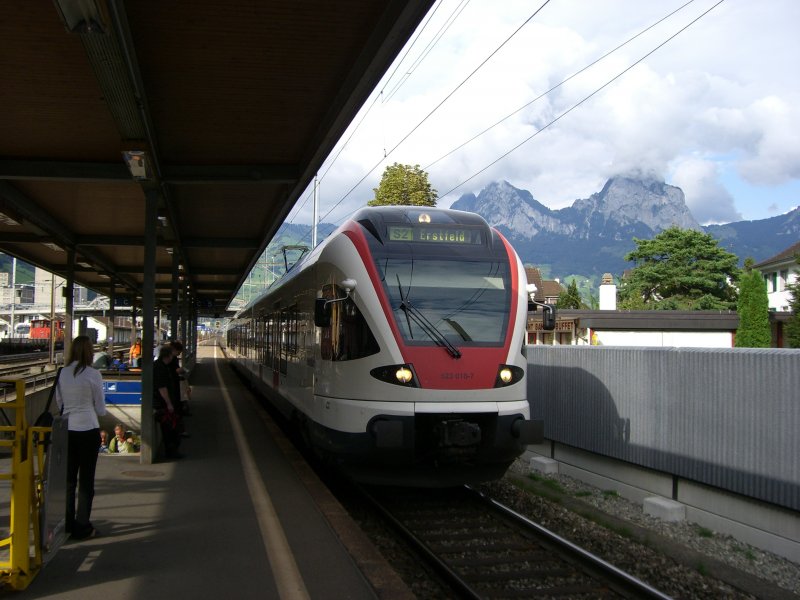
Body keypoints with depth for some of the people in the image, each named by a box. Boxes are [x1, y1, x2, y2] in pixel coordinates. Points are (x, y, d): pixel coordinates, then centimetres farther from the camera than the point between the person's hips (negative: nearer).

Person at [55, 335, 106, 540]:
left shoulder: (63, 373, -1)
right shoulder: (93, 374, -11)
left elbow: (59, 402, 9)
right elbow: (101, 409, -4)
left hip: (67, 429, 4)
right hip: (88, 429, -4)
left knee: (69, 478, 17)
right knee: (86, 479, 6)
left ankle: (67, 523, 26)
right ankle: (82, 527, 11)